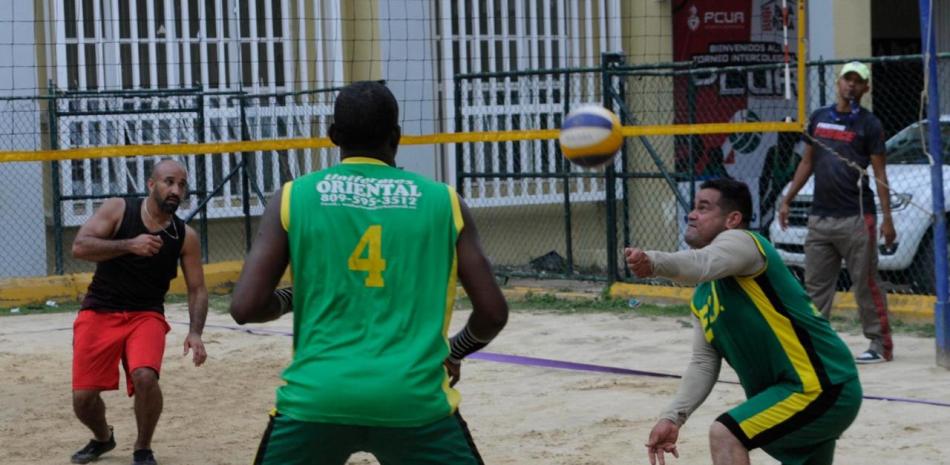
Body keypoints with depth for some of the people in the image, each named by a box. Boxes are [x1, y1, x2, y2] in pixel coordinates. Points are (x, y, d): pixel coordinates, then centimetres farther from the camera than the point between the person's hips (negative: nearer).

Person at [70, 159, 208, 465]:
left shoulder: (185, 236, -1)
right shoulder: (118, 210, -7)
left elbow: (197, 290, 2)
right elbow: (79, 247, -16)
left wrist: (195, 332, -14)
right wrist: (128, 245, -29)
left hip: (146, 315, 0)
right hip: (99, 312, 0)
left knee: (145, 376, -28)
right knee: (83, 397, -5)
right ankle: (103, 438, 32)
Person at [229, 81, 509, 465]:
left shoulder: (293, 198, 5)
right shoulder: (443, 201, 7)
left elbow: (246, 308, -1)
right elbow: (493, 313, 7)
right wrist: (454, 351, 27)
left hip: (317, 397, 1)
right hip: (415, 400, 0)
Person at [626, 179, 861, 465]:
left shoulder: (741, 241, -12)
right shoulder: (702, 296, 13)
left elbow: (701, 264, -35)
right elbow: (704, 363, 7)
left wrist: (653, 263, -53)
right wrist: (674, 417, -6)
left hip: (823, 389, -10)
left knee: (725, 434, -21)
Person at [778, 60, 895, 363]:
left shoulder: (868, 124, -1)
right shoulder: (819, 118, 12)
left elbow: (880, 173, -3)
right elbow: (807, 162, 19)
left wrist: (887, 218, -10)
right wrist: (787, 200, 13)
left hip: (856, 218, -5)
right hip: (820, 217, 5)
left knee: (866, 284, -3)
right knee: (815, 285, 6)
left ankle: (881, 345, 4)